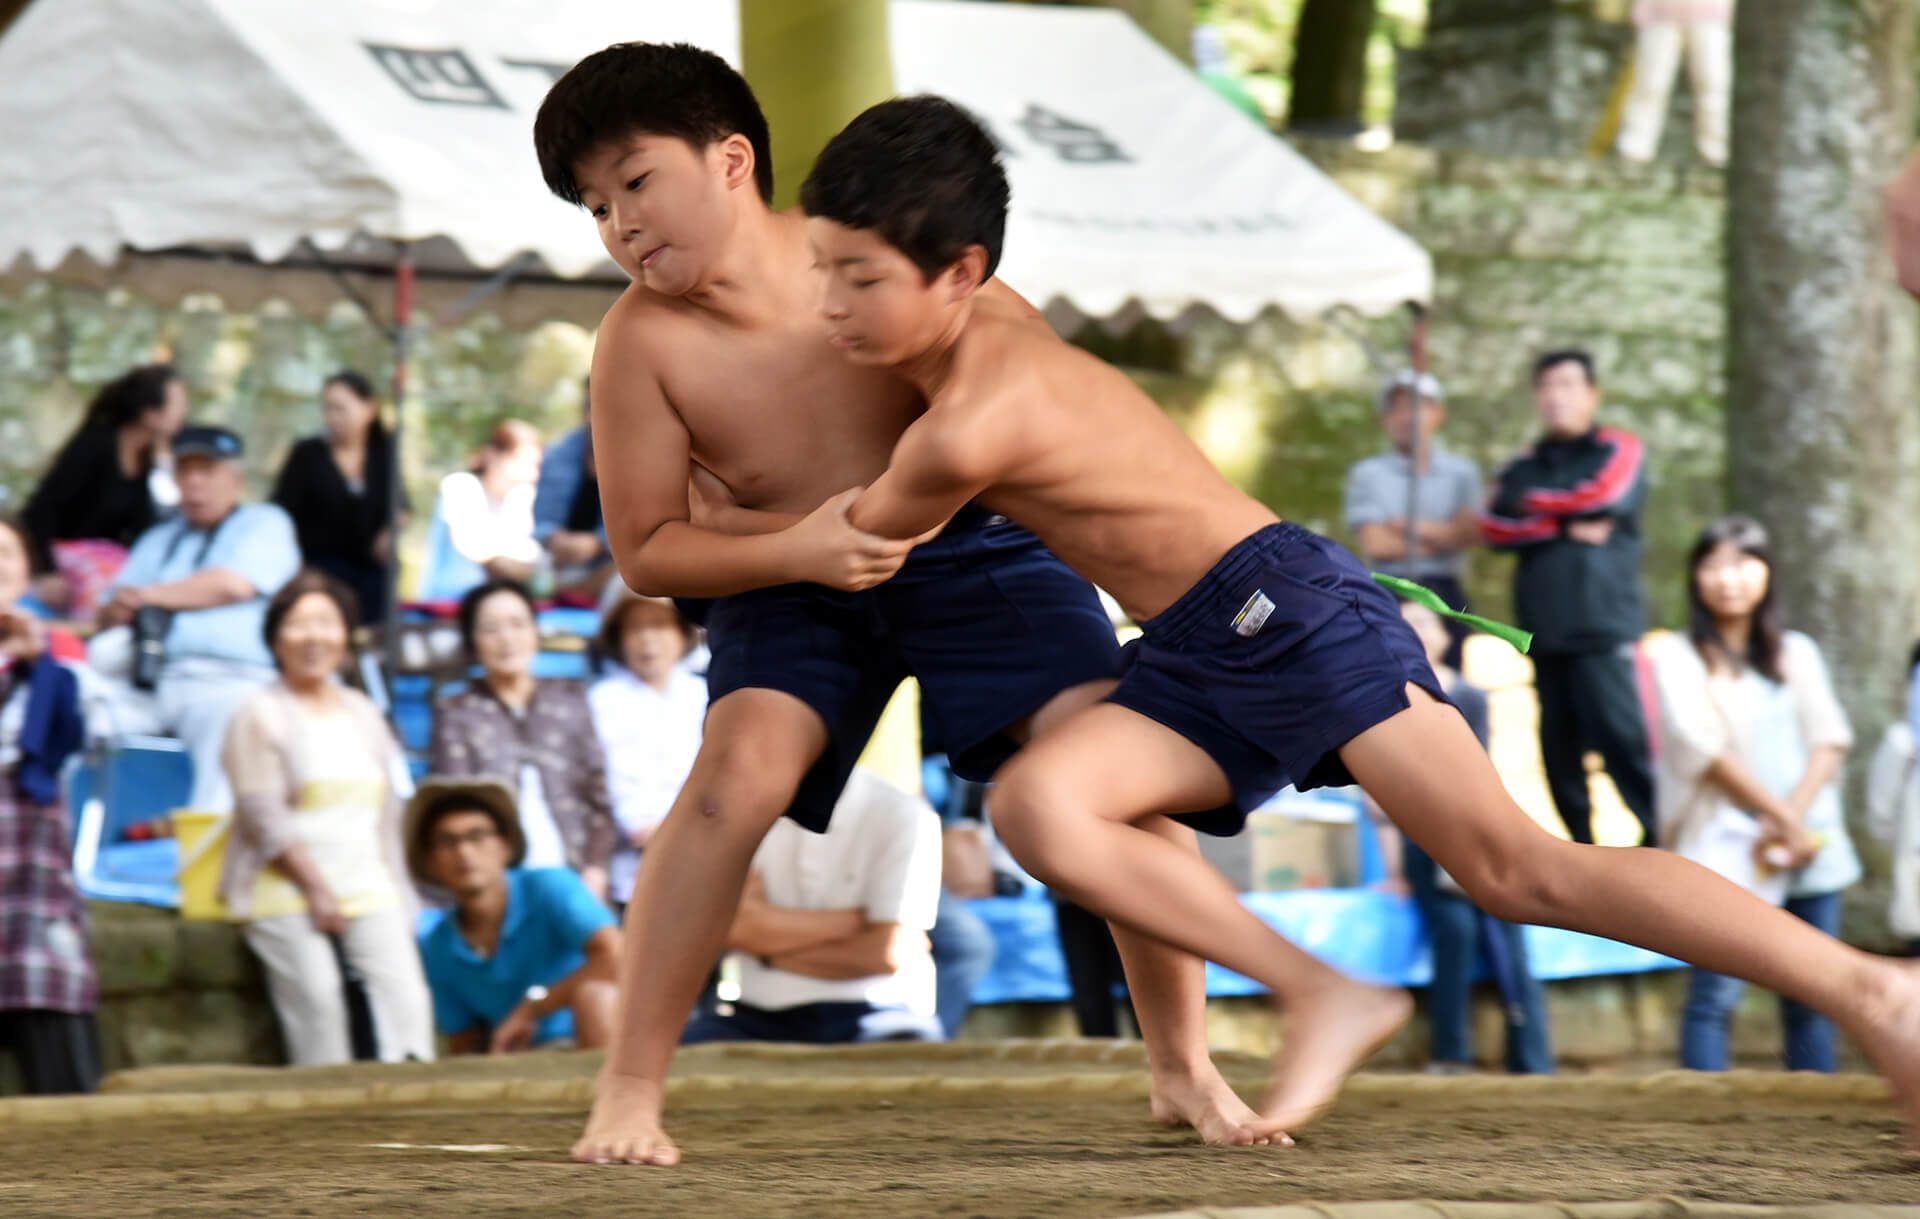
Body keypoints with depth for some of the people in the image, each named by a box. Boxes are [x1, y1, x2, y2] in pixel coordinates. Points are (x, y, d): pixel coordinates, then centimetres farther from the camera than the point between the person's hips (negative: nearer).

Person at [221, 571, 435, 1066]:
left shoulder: (363, 714, 21)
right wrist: (315, 887, -13)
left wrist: (397, 892, 9)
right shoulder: (260, 717, 3)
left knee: (404, 987, -17)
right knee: (317, 994, -25)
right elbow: (265, 819, -6)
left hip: (367, 889, 5)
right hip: (286, 893, -5)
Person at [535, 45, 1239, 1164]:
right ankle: (629, 1091, -18)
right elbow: (648, 551, -13)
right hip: (792, 577, 0)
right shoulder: (642, 342, -21)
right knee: (738, 770, -27)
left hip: (971, 547, 1)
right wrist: (798, 548, -28)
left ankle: (1183, 1064, 4)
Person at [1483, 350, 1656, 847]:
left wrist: (1536, 504, 4)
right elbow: (1494, 526, 2)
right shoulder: (1521, 468, 18)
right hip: (1545, 630, 5)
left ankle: (1664, 840, -13)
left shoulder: (1618, 451, 9)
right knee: (1558, 749, 3)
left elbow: (1605, 498, -10)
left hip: (1604, 627, -5)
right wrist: (1567, 525, -8)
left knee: (1621, 738, -14)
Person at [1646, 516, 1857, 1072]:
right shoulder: (1677, 656, 4)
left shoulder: (1795, 652, 17)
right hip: (1727, 847, -4)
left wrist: (1796, 816, -9)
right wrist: (1783, 816, -10)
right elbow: (1701, 746, -6)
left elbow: (1830, 739, 8)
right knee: (1715, 995, -13)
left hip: (1810, 846, 4)